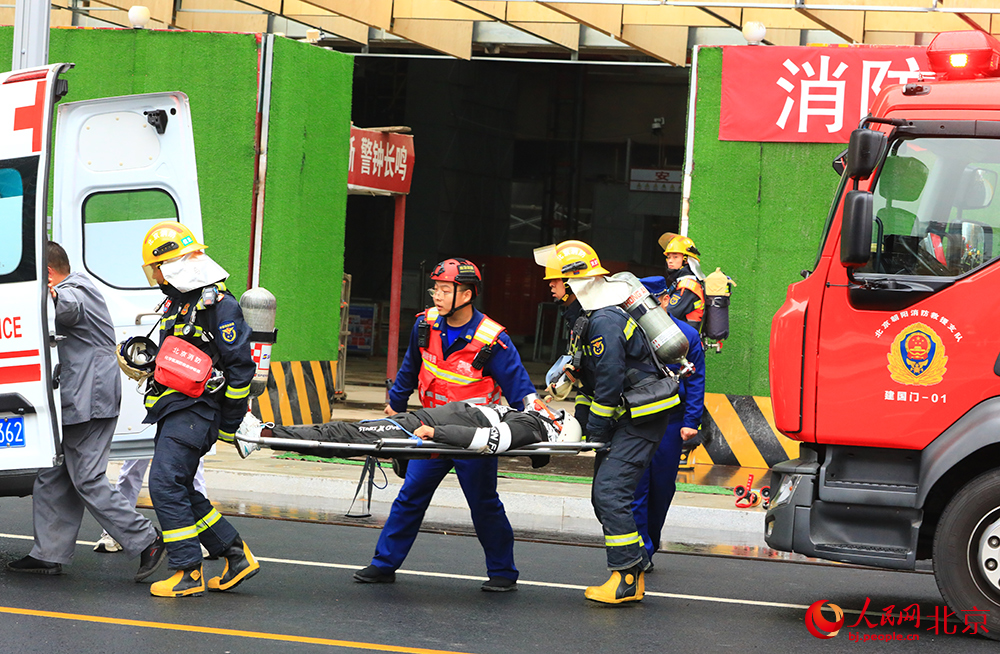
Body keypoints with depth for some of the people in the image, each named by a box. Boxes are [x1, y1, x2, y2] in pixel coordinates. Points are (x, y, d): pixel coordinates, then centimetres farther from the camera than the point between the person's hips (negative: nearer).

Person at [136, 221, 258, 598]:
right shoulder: (177, 303, 17)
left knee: (167, 485, -13)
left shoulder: (219, 305, -13)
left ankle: (188, 573, -8)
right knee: (178, 490, 11)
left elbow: (241, 365, -14)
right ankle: (237, 558, 18)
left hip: (192, 411, -10)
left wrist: (230, 424, -12)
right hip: (174, 410, 10)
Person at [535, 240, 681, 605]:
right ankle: (633, 568, 15)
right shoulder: (586, 317, 13)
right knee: (604, 496, 10)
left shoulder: (605, 321, -21)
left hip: (641, 419, -11)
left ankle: (627, 580, -12)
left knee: (610, 493, -15)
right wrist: (580, 420, 9)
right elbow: (590, 380, 19)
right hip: (626, 416, 11)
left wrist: (595, 433, -12)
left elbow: (609, 383, -21)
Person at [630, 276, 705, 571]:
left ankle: (649, 544, 25)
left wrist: (691, 421, -4)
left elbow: (695, 380, 4)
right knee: (636, 486, -7)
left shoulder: (686, 335, 2)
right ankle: (642, 552, -5)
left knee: (663, 486, 8)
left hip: (669, 421, 1)